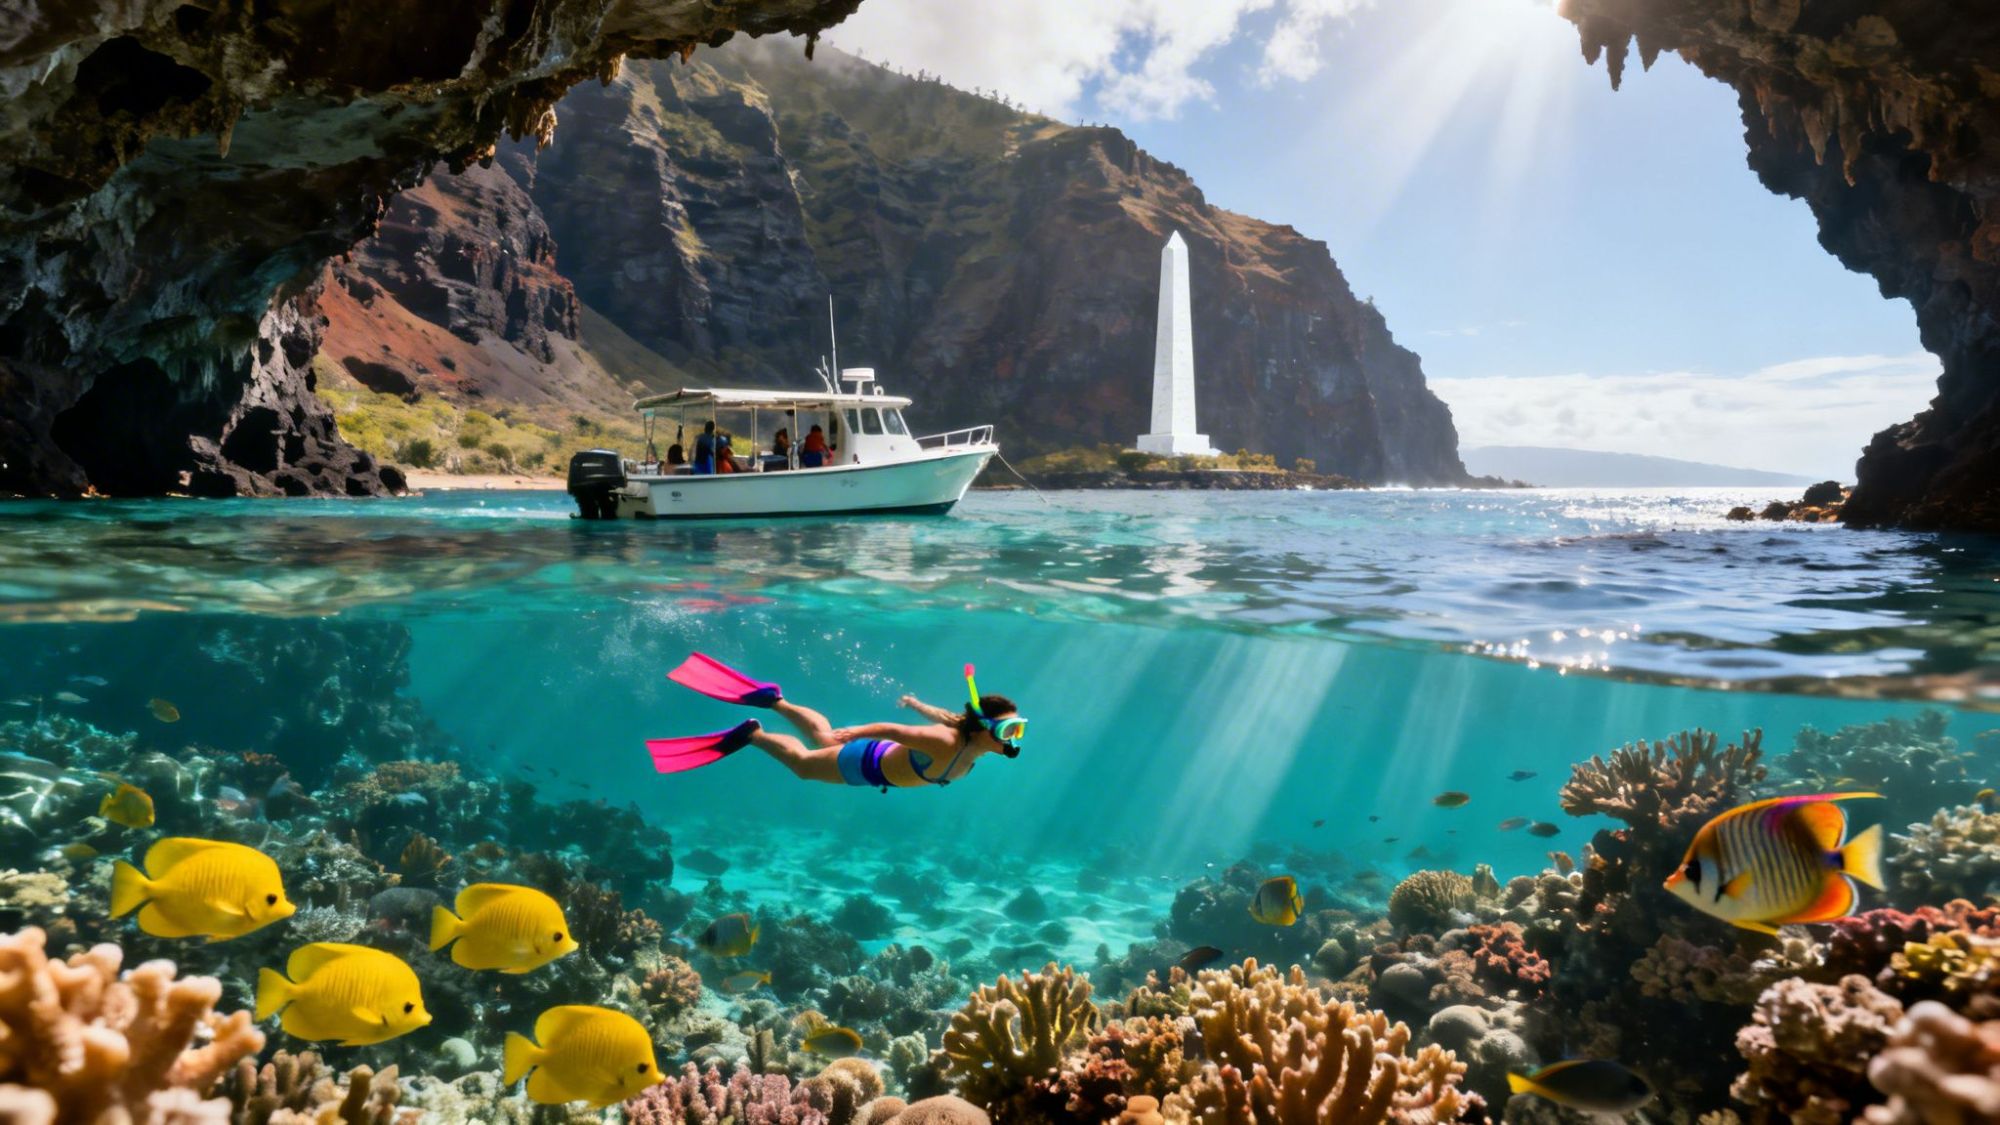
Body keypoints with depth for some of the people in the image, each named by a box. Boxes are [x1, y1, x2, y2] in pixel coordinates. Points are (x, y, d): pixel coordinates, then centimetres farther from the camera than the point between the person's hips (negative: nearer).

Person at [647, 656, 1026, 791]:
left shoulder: (968, 732, -18)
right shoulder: (946, 743, -43)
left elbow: (940, 714, 3)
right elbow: (890, 729, -36)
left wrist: (915, 703, 19)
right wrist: (852, 733, -30)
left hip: (890, 757, 7)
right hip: (868, 765, -7)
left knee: (823, 739, 32)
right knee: (802, 762, 18)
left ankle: (774, 701, 44)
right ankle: (752, 733, 34)